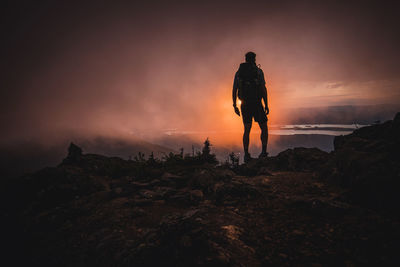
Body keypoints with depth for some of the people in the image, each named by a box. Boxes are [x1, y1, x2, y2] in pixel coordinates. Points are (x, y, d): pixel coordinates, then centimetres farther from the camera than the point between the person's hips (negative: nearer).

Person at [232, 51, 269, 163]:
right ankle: (264, 151, -3)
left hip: (244, 105, 3)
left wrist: (235, 106, 11)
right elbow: (263, 88, -10)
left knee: (247, 130, 6)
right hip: (256, 104, -3)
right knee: (264, 128, 10)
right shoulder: (258, 71, -1)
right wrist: (266, 105, -7)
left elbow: (234, 90, 6)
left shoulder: (238, 72, 10)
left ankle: (246, 155, -4)